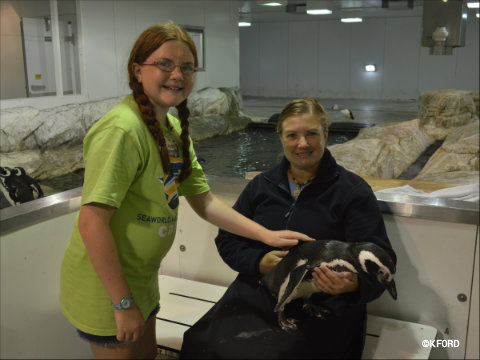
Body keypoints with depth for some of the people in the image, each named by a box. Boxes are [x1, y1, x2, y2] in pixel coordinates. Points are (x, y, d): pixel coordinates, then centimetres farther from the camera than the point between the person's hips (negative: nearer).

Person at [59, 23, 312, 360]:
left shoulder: (173, 127, 3)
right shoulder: (123, 129, -25)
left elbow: (205, 201, 4)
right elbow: (92, 222, -27)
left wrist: (267, 235, -3)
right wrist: (123, 303, -22)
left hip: (140, 279, 8)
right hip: (106, 286, -8)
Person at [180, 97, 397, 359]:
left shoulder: (353, 191, 0)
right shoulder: (261, 185, 12)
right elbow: (227, 240, 15)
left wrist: (354, 284, -29)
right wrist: (259, 261, -6)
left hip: (320, 307, -3)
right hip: (255, 296, 4)